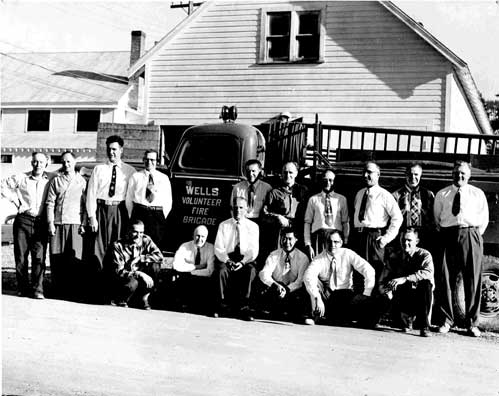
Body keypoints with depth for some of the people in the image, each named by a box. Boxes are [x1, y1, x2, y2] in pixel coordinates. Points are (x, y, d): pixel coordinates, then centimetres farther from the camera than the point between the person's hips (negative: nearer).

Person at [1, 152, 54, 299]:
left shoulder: (51, 179, 4)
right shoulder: (21, 178, 3)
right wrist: (15, 199, 5)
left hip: (41, 222, -1)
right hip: (23, 220, 1)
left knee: (39, 256, -7)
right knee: (20, 255, 4)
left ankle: (37, 289, -6)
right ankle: (23, 287, 15)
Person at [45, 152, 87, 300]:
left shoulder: (82, 181, 10)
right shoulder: (56, 181, 13)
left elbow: (86, 205, 8)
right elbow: (50, 203, 8)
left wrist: (83, 224, -1)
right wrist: (50, 223, -2)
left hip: (75, 224, -1)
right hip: (57, 224, 2)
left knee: (75, 258, -8)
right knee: (56, 257, -1)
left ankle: (75, 291, -1)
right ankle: (58, 290, 8)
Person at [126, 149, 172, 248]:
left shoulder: (164, 178, 11)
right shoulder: (135, 177, 9)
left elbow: (168, 201, 12)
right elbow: (129, 199, 10)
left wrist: (162, 217, 4)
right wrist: (132, 216, 4)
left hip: (158, 215, 1)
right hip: (139, 213, -1)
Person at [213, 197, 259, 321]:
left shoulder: (253, 226, 7)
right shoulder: (223, 225, 9)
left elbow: (253, 250, -2)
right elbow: (218, 248, 1)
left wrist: (242, 262, -20)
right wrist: (227, 261, -18)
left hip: (246, 260, 0)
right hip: (226, 258, 1)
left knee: (250, 271, -34)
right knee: (221, 270, -33)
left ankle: (244, 308, -26)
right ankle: (221, 305, -18)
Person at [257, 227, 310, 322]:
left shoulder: (302, 258, 2)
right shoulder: (274, 255, 6)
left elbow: (301, 280, -8)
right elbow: (264, 274, -8)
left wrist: (287, 289, -26)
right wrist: (275, 285, -28)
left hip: (293, 291, -1)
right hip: (275, 290, 1)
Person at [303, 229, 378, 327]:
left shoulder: (348, 254, -9)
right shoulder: (320, 258, -10)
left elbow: (369, 270, -17)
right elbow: (308, 276, -27)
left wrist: (366, 294, -24)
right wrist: (317, 298, -41)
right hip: (325, 295, 1)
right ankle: (314, 315, -27)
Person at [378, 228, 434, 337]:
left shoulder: (424, 255, -6)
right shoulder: (395, 258, 2)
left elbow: (428, 273, -28)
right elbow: (382, 281, 1)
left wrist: (405, 279, -37)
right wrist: (387, 292, -23)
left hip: (420, 297, -2)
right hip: (404, 297, 2)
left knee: (426, 283, -32)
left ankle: (424, 326, -24)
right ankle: (406, 318, 7)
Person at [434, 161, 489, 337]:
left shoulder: (478, 194, 11)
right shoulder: (442, 194, 13)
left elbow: (484, 219, 12)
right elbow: (437, 218, 18)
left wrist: (475, 235, 6)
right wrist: (444, 233, 9)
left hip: (470, 236, -1)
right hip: (448, 236, 1)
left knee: (473, 281, -1)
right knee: (444, 279, -3)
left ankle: (472, 323, 7)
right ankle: (447, 319, 8)